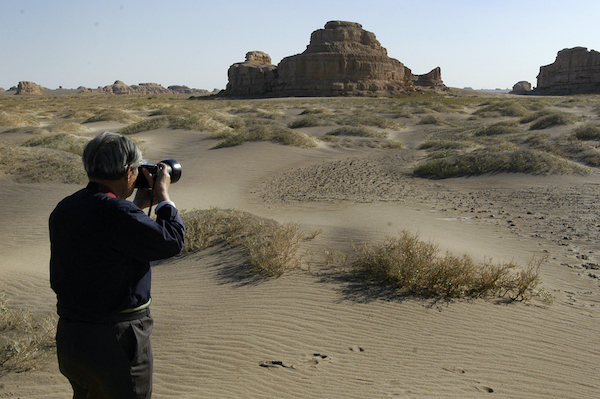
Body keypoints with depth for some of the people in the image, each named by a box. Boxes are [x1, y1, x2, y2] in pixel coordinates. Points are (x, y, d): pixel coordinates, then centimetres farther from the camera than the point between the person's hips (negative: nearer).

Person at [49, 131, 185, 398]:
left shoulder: (63, 210, 3)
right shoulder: (116, 213, -24)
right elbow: (171, 242, -17)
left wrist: (138, 205, 18)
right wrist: (162, 196, -3)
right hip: (116, 339, -8)